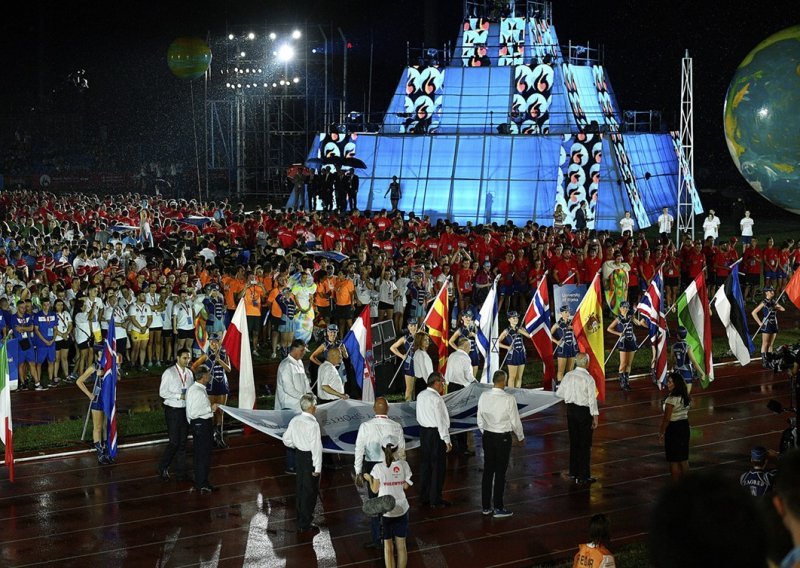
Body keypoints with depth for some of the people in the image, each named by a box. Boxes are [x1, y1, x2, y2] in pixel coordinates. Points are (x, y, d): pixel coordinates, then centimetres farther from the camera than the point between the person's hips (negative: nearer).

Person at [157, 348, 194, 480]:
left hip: (185, 409, 6)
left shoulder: (189, 373, 8)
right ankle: (163, 468, 11)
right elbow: (162, 392, -12)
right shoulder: (169, 373, -10)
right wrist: (180, 396, -19)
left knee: (183, 442, 10)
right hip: (173, 410, -6)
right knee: (174, 442, -8)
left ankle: (181, 472, 17)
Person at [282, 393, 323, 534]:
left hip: (299, 454, 8)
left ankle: (301, 516, 37)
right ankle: (305, 524, 8)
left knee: (300, 487, 21)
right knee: (309, 490, 3)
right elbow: (316, 447, -21)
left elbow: (287, 440, 8)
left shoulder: (295, 421, -1)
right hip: (309, 458, -8)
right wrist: (317, 467, -16)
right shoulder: (313, 424, -24)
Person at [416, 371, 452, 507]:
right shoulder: (436, 399, -19)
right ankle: (435, 499, 5)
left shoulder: (421, 396, 6)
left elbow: (419, 417, 11)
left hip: (423, 430, 8)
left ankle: (424, 496, 23)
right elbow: (440, 421, -18)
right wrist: (447, 440, -14)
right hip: (436, 433, -8)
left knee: (425, 463, 15)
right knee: (438, 466, 0)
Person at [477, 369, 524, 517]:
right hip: (503, 438, -5)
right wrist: (520, 437, 9)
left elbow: (480, 419, 6)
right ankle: (498, 508, 9)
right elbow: (515, 421, -9)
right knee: (500, 473, 3)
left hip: (487, 436, 5)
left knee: (488, 471, 13)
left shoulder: (483, 397, -4)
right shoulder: (509, 399, -18)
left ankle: (486, 506, 21)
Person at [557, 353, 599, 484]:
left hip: (571, 409, 6)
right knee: (585, 445, 4)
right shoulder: (588, 379, -19)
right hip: (584, 411, -6)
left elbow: (559, 392, 7)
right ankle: (583, 476, 7)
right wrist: (595, 417, -11)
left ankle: (573, 472, 27)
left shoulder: (568, 376, -2)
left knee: (574, 442, 18)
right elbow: (592, 399, -17)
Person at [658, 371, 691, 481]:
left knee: (673, 460, 2)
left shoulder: (671, 400, -21)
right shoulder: (686, 398, 3)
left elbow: (666, 418, -19)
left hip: (673, 428, -8)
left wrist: (661, 432, -9)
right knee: (684, 459, 16)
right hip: (684, 426, 8)